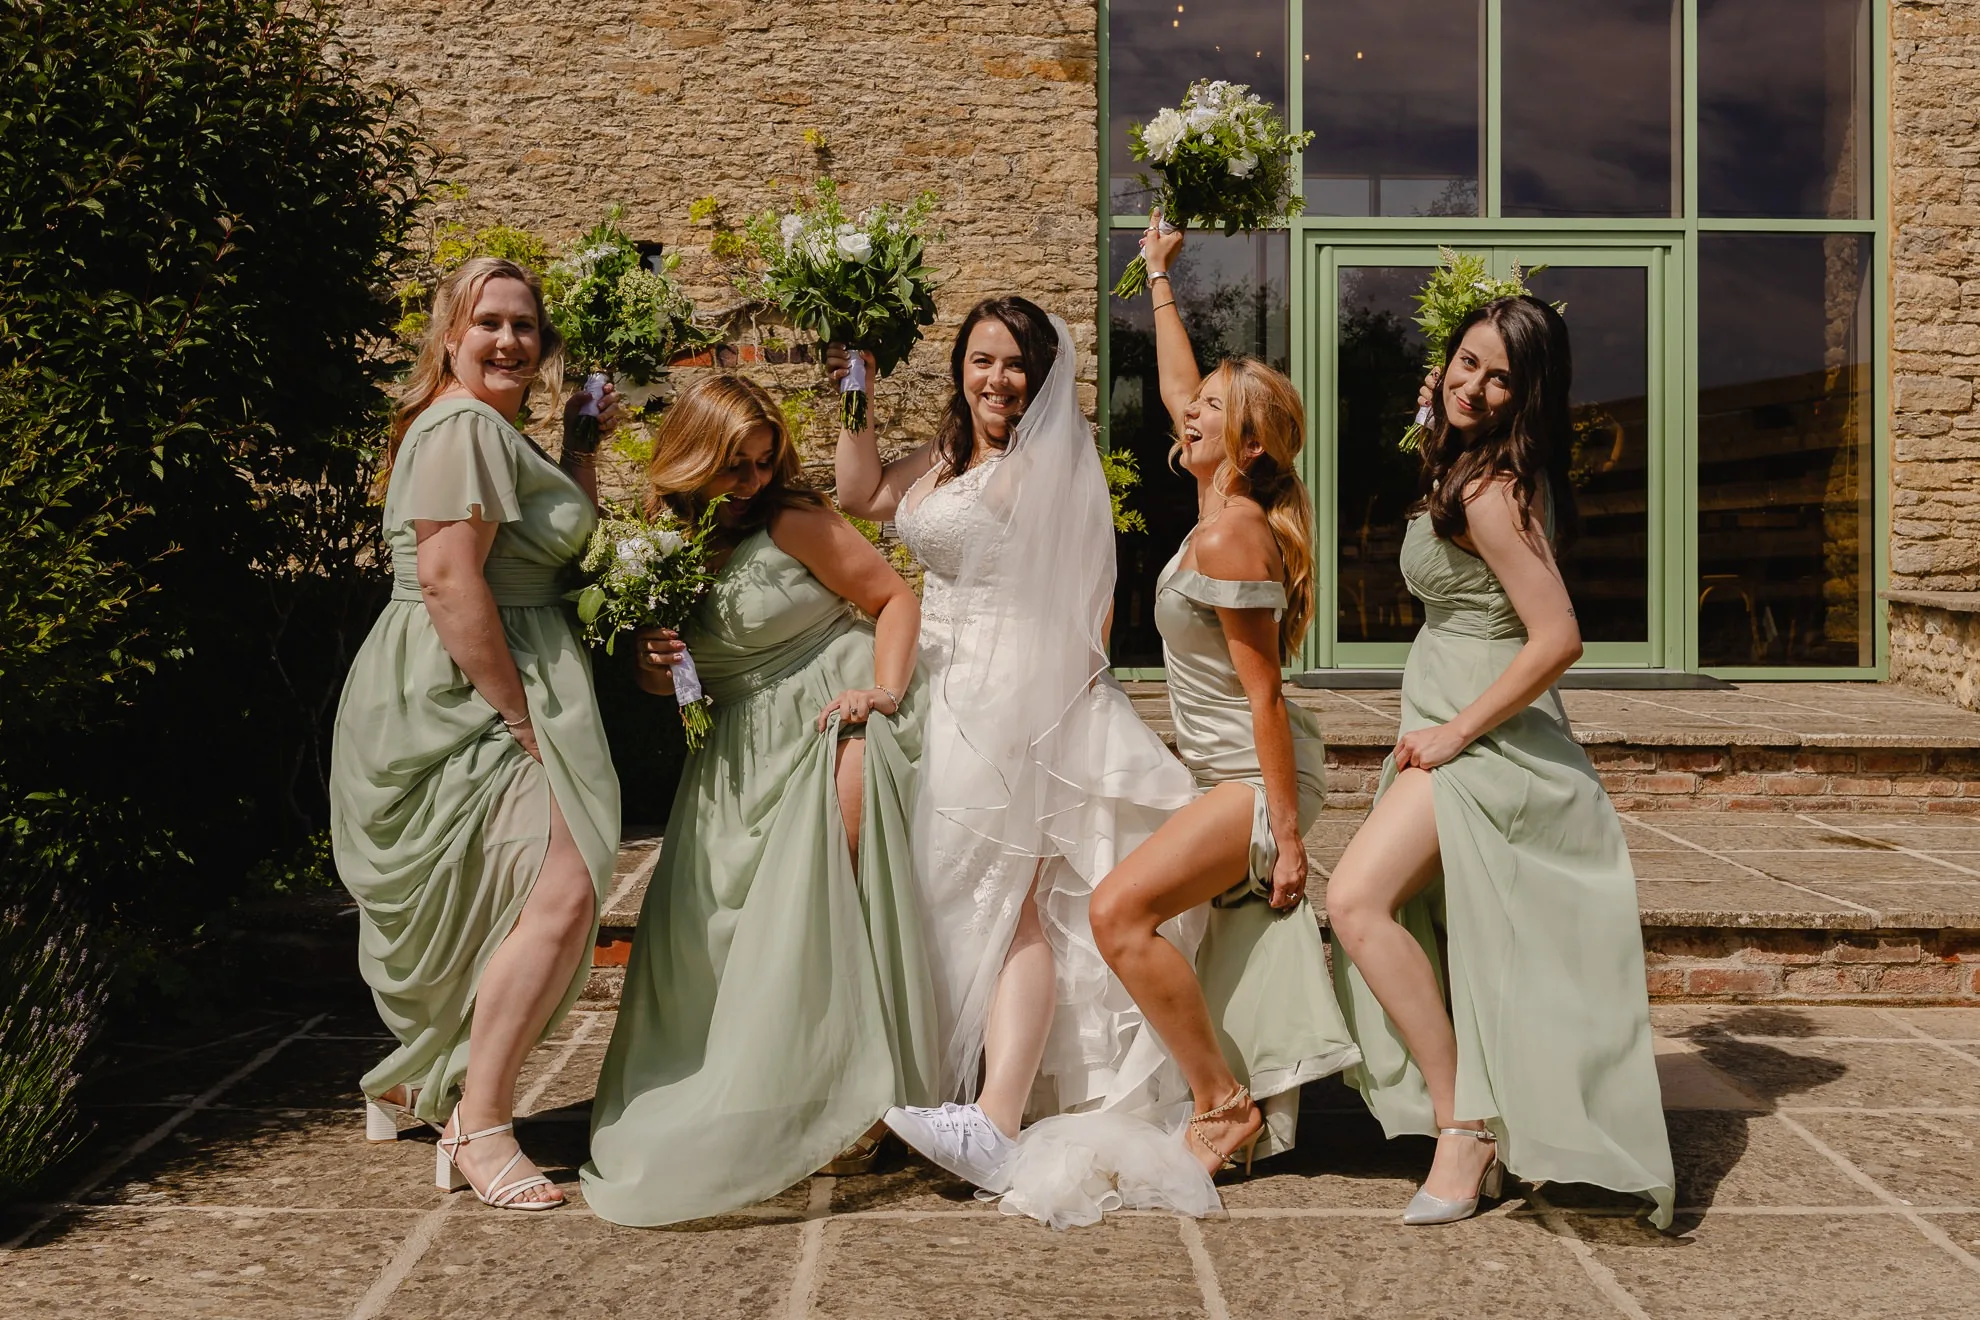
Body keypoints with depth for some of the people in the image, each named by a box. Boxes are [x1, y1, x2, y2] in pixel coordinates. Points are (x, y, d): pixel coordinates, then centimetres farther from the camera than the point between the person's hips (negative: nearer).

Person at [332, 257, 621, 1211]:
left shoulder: (498, 434, 21)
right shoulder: (463, 427, -13)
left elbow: (561, 542, 25)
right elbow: (451, 581, -22)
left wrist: (583, 445, 17)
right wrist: (521, 719, -22)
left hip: (485, 702, 11)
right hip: (466, 702, -11)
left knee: (485, 912, 18)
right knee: (562, 890, -20)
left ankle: (411, 1084, 36)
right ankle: (479, 1128, -12)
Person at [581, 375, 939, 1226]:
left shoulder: (792, 521, -11)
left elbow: (894, 596, -6)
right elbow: (659, 677, 16)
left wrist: (885, 690, -19)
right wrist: (650, 667, -8)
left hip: (831, 725, -6)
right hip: (741, 746, 6)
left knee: (820, 910, -19)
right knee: (708, 916, 0)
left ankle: (853, 1100, -10)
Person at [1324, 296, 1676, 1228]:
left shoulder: (1491, 491, -20)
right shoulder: (1464, 469, 10)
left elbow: (1556, 638, -25)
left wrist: (1456, 730, -20)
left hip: (1486, 735, -11)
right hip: (1452, 734, 11)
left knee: (1357, 899, -24)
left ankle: (1465, 1127, -17)